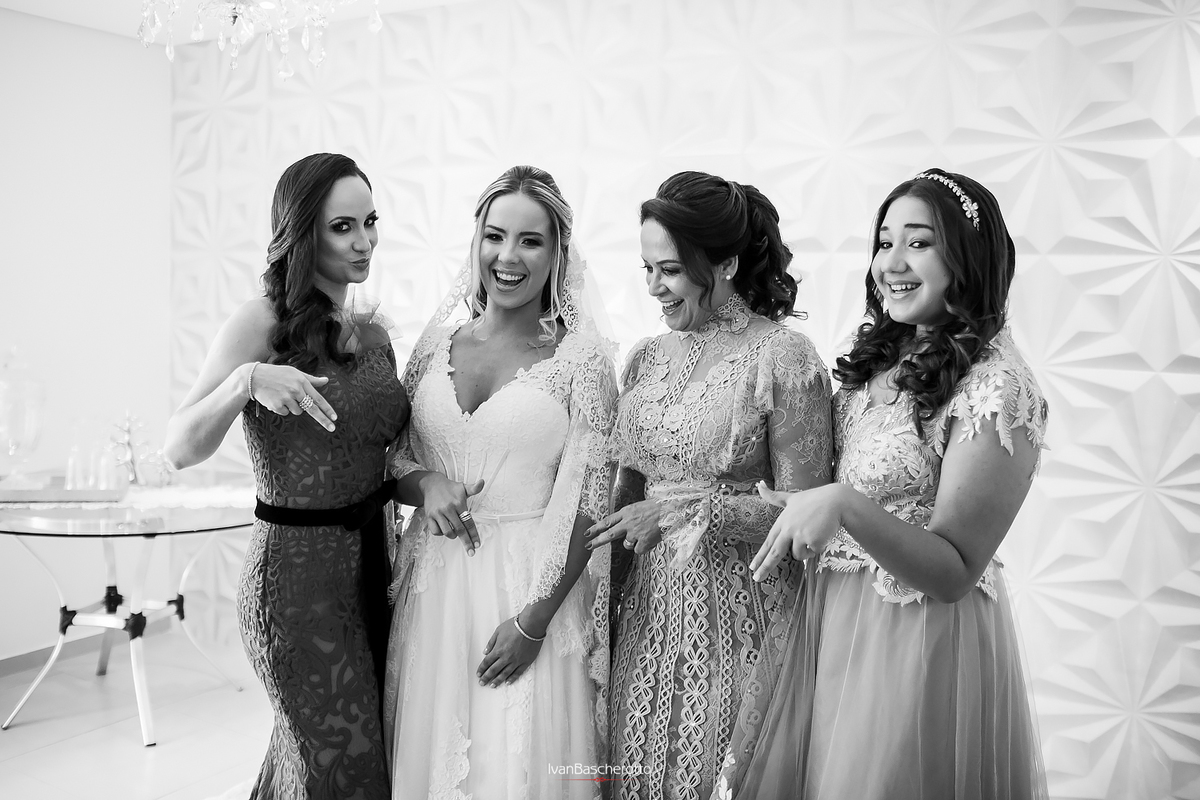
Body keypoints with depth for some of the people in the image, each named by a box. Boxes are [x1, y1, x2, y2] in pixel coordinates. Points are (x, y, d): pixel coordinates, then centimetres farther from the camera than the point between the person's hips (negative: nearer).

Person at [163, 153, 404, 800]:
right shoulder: (263, 323, -11)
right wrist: (246, 380, -33)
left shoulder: (375, 333, 6)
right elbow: (181, 449, -17)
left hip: (372, 563, 6)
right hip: (296, 571, -6)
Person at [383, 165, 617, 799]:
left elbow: (587, 502, -8)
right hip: (435, 583, 4)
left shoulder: (580, 356, -7)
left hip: (533, 582, -3)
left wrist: (536, 618, -14)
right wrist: (426, 483, -10)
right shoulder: (437, 342, 4)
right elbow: (393, 460, 13)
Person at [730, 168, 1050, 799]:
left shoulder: (998, 388, -20)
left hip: (925, 634, -7)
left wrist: (843, 506, -33)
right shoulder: (882, 356, 3)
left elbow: (955, 574, -22)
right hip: (833, 619, 7)